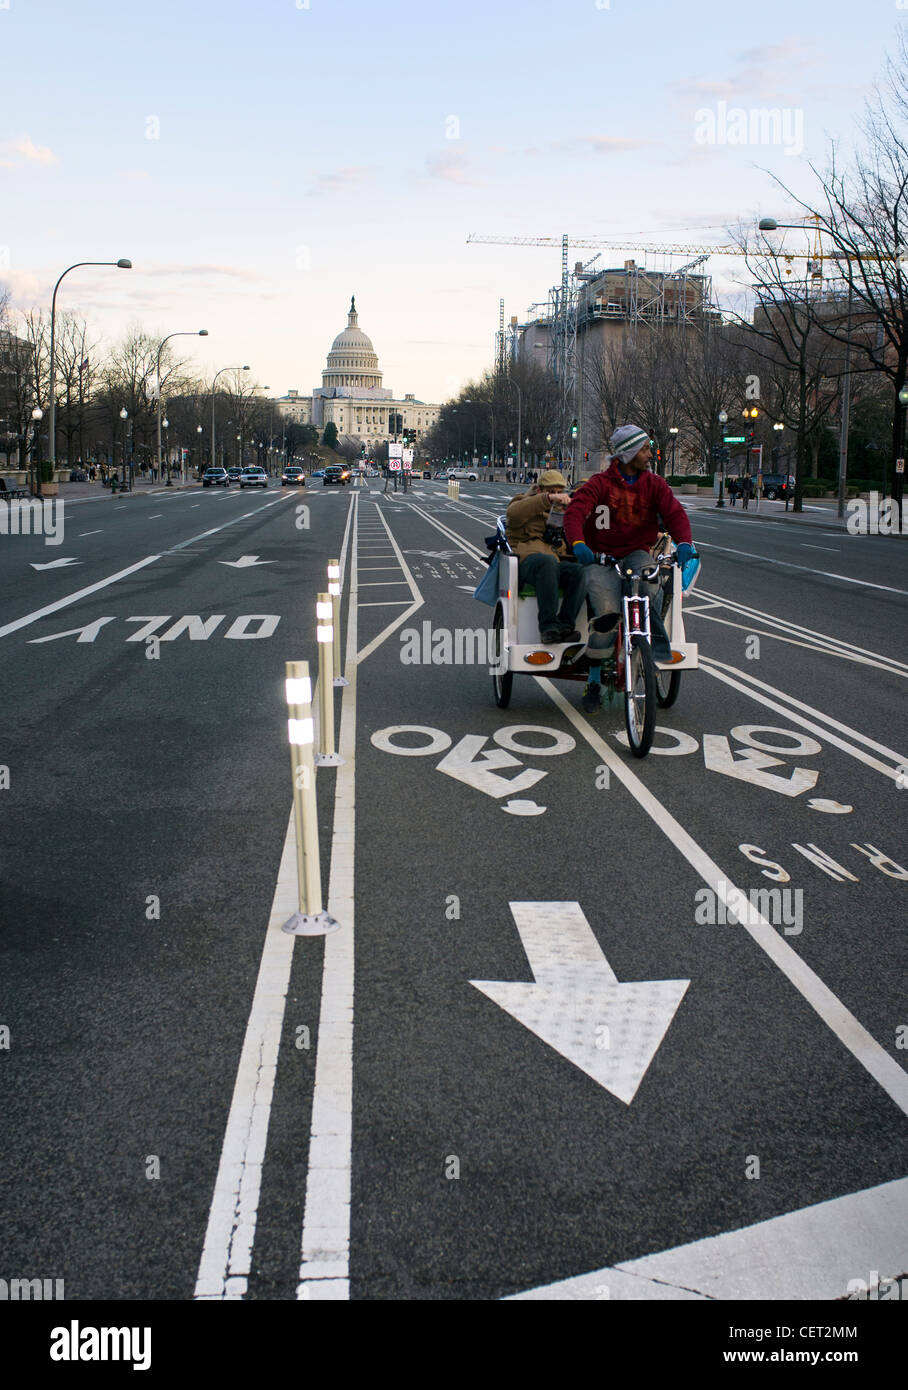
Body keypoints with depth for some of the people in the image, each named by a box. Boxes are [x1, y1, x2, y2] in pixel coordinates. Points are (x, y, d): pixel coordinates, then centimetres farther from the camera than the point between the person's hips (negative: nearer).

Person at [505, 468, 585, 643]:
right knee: (548, 561, -40)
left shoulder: (564, 509, 32)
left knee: (579, 570, -30)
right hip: (529, 559, -4)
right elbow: (514, 513, -10)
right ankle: (548, 625, -43)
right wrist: (548, 499, -20)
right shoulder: (525, 502, 17)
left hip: (560, 560, 4)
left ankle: (565, 624, -37)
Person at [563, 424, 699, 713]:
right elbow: (575, 512, -18)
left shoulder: (654, 485, 7)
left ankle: (656, 646, -25)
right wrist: (577, 543, -39)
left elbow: (674, 513, -7)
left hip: (636, 553, 3)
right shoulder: (599, 484, -4)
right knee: (607, 611, -24)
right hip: (600, 557, -3)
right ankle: (594, 681, -8)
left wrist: (684, 541, -28)